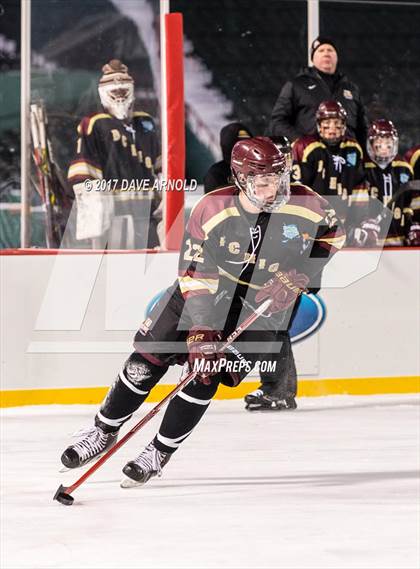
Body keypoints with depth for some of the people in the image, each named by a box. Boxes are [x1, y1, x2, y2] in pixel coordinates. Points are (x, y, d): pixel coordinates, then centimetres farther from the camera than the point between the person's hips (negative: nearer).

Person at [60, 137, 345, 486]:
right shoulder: (212, 210, -24)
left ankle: (160, 453, 4)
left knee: (205, 374, -11)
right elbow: (195, 274, -22)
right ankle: (104, 433, 17)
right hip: (205, 290, 1)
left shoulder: (305, 204, -20)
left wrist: (298, 276, -12)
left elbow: (332, 235, 0)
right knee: (149, 356, -3)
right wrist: (203, 328, -29)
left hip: (262, 303, 0)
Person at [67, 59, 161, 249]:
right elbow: (82, 171, -10)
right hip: (111, 205, -7)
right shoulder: (95, 126, -3)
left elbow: (157, 162, 26)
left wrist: (159, 196, 22)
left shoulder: (145, 123, 18)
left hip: (144, 205, 7)